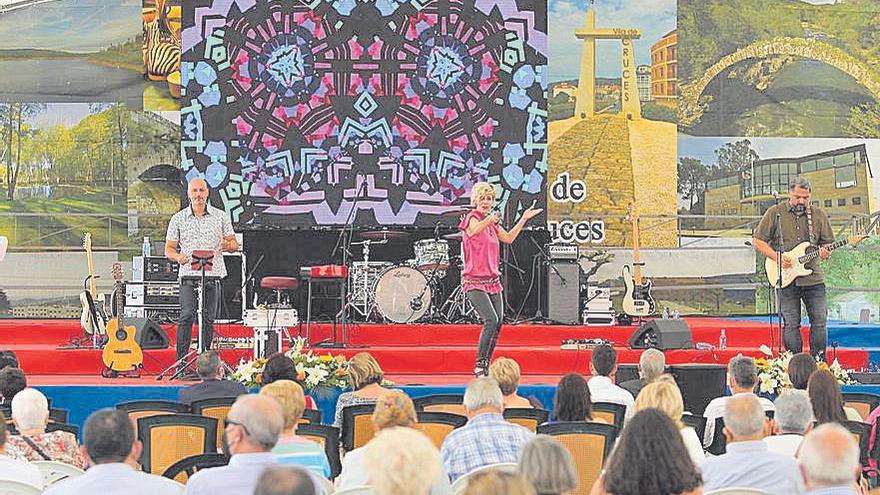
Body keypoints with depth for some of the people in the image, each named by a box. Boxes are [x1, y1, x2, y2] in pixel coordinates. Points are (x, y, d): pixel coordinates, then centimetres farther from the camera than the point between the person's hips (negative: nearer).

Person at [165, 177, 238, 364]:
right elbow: (169, 248, 8)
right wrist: (177, 257, -15)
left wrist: (228, 245, -12)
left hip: (213, 276, 2)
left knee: (208, 319, 3)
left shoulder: (221, 216, 9)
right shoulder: (178, 219, 7)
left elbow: (234, 244, 12)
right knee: (187, 316, -13)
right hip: (189, 276, -2)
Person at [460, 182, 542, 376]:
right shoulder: (472, 217, -9)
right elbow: (474, 229, -32)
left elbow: (508, 238, 22)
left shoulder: (493, 222, 15)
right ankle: (479, 365, -13)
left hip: (492, 280, 8)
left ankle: (486, 366, 14)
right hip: (474, 280, -8)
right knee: (491, 320, -21)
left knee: (498, 323, 3)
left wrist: (524, 219, 16)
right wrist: (488, 221, -53)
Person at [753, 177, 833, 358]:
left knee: (819, 321, -2)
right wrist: (777, 258, -9)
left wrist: (825, 252, -9)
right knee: (791, 324, -1)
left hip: (813, 277, 2)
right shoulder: (775, 213, 1)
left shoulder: (819, 215, 9)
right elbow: (757, 240, 4)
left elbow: (828, 242, 16)